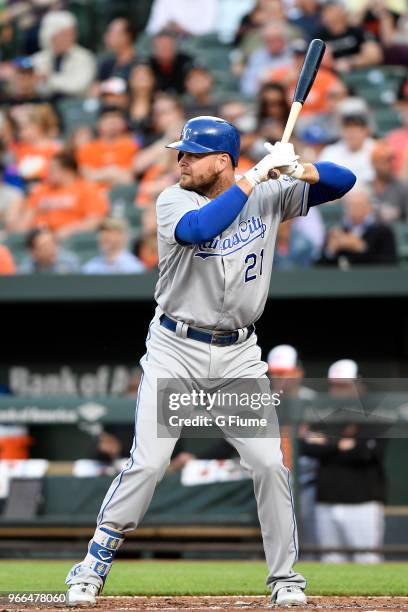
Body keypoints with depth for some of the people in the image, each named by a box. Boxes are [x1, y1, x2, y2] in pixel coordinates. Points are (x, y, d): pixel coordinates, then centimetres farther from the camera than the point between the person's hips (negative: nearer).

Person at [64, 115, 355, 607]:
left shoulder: (268, 198, 0)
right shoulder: (174, 201, -8)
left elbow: (343, 181, 0)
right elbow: (199, 228, -31)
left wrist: (298, 170, -21)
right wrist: (257, 174, -29)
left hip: (239, 355, 2)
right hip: (174, 350, -2)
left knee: (269, 463, -5)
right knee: (147, 464, -9)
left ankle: (285, 578, 9)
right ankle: (94, 566, 5)